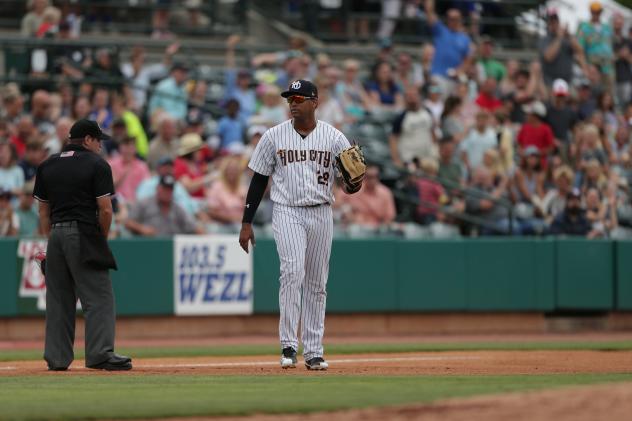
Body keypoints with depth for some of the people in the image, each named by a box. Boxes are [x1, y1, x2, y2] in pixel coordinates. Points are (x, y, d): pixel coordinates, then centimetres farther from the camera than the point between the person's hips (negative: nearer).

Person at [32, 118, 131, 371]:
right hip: (84, 235, -6)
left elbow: (43, 210, 13)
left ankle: (57, 358, 8)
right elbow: (105, 209, -8)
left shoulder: (46, 166, 14)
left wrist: (51, 241, 15)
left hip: (56, 236, 6)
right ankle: (100, 354, -15)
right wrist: (102, 238, 5)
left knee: (58, 298, 9)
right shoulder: (97, 165, -3)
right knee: (98, 297, -6)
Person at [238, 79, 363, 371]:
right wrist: (246, 223, 2)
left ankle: (313, 352, 12)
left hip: (321, 213, 2)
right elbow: (259, 180, 6)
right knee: (293, 271, -21)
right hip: (287, 212, -2)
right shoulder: (274, 136, 2)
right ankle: (288, 345, -20)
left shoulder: (334, 138, 2)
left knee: (317, 283, 6)